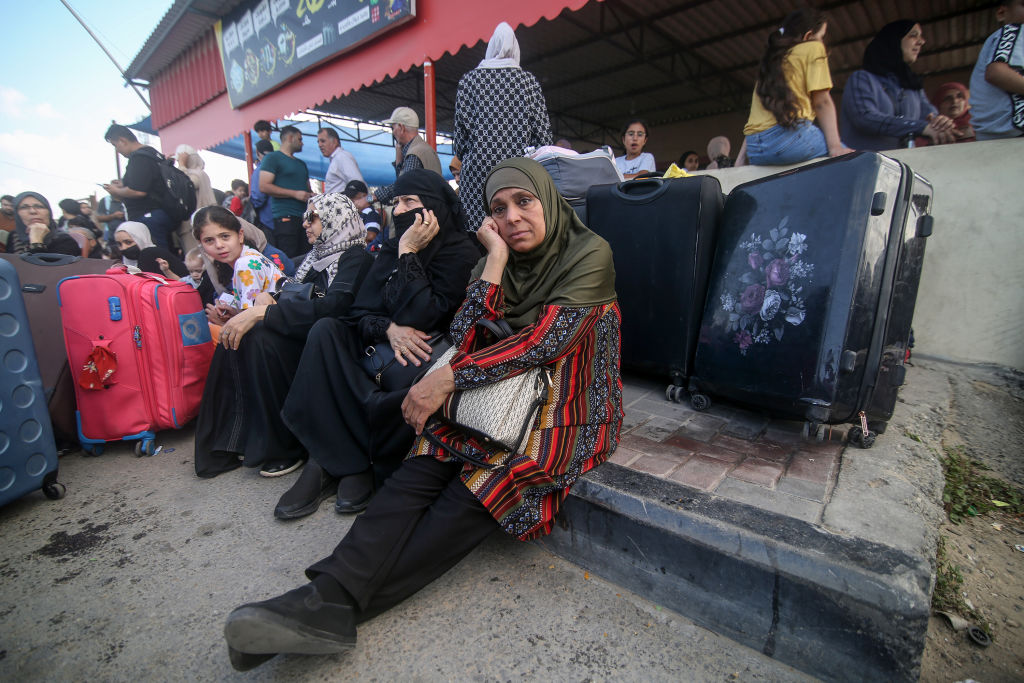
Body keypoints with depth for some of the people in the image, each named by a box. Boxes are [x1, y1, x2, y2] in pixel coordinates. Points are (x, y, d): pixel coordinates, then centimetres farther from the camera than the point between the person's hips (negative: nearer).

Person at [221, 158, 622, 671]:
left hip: (572, 408, -4)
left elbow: (550, 337, -18)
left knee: (482, 483, -28)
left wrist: (449, 376, -19)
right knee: (423, 468, -23)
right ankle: (329, 594, -28)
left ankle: (337, 605, -25)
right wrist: (496, 259, -7)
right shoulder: (494, 261, 11)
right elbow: (464, 340, -3)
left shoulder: (589, 253, -3)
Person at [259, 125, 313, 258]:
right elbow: (264, 187, -8)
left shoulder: (301, 163, 27)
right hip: (285, 217, -7)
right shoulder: (273, 157, 3)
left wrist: (312, 196, 8)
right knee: (289, 259, -12)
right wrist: (295, 194, -12)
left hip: (305, 216, 7)